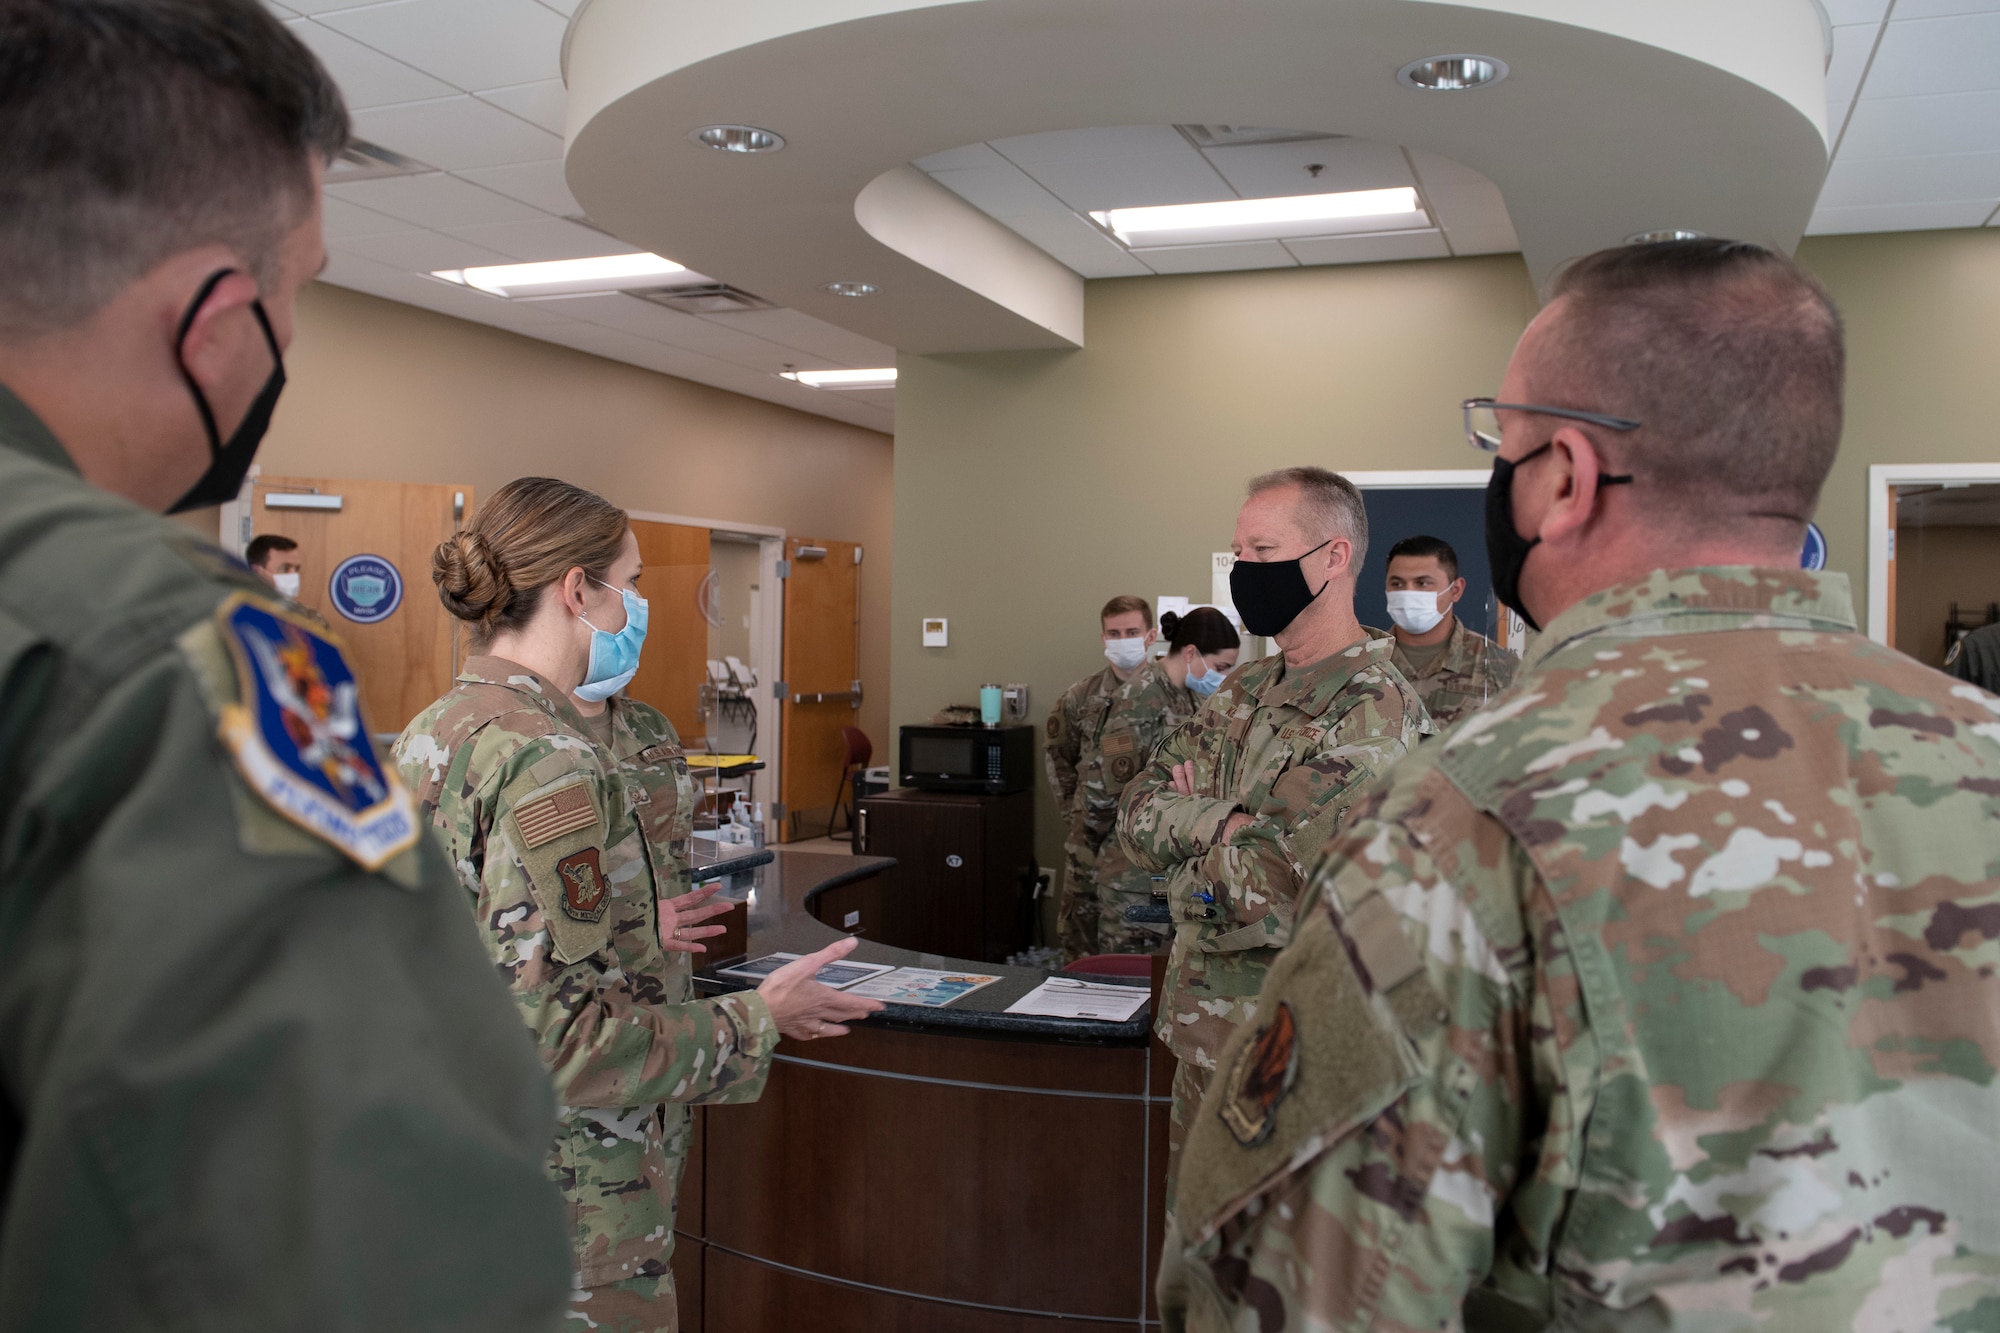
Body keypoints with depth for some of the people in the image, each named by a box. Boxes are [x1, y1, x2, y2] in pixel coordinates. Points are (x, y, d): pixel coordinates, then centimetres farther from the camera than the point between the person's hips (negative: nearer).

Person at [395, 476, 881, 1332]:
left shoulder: (429, 736, 4)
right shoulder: (550, 764, -24)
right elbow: (559, 1040, -26)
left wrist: (629, 927, 11)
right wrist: (758, 1021, -17)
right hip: (565, 1201, -9)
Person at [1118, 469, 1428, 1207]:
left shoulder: (1373, 714, -20)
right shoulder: (1245, 689, 8)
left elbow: (1280, 899, -27)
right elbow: (1138, 813, 1)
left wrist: (1191, 853, -9)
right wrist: (1224, 822, -18)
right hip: (1202, 1034, 8)